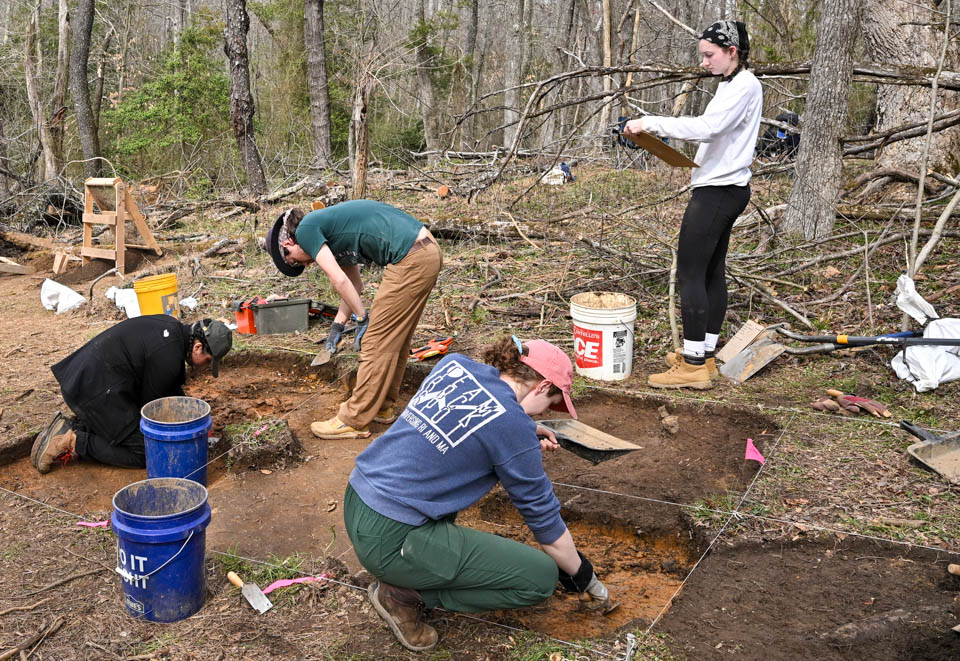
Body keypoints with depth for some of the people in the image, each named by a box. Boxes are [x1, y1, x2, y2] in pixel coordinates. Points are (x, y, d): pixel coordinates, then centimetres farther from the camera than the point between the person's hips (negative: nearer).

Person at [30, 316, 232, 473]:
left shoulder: (173, 328, 8)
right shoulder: (168, 356, -22)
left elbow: (172, 387, 22)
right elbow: (151, 402, -8)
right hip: (96, 392, -10)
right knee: (141, 454, -8)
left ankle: (72, 426, 11)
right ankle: (70, 441, -8)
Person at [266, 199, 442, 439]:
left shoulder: (306, 230, -2)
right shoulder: (329, 230, 23)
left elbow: (339, 281, -9)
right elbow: (354, 284, 25)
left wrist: (363, 319, 0)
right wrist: (337, 325, 23)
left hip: (411, 260, -10)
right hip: (429, 251, 10)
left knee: (377, 341, -1)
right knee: (395, 338, 19)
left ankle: (354, 421, 7)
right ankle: (383, 407, 31)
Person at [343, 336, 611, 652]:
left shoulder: (454, 364, 5)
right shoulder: (512, 424, -14)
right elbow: (543, 516, -3)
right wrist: (583, 576, 14)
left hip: (356, 504, 8)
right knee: (541, 577, -1)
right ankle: (405, 593, -1)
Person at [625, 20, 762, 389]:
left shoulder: (744, 86, -15)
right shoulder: (731, 85, 16)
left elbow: (706, 127, -29)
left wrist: (651, 123, -28)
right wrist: (698, 168, 14)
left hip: (718, 192, -11)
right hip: (724, 188, 11)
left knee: (690, 273, -9)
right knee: (712, 272, 12)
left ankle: (693, 366, -6)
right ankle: (705, 356, 18)